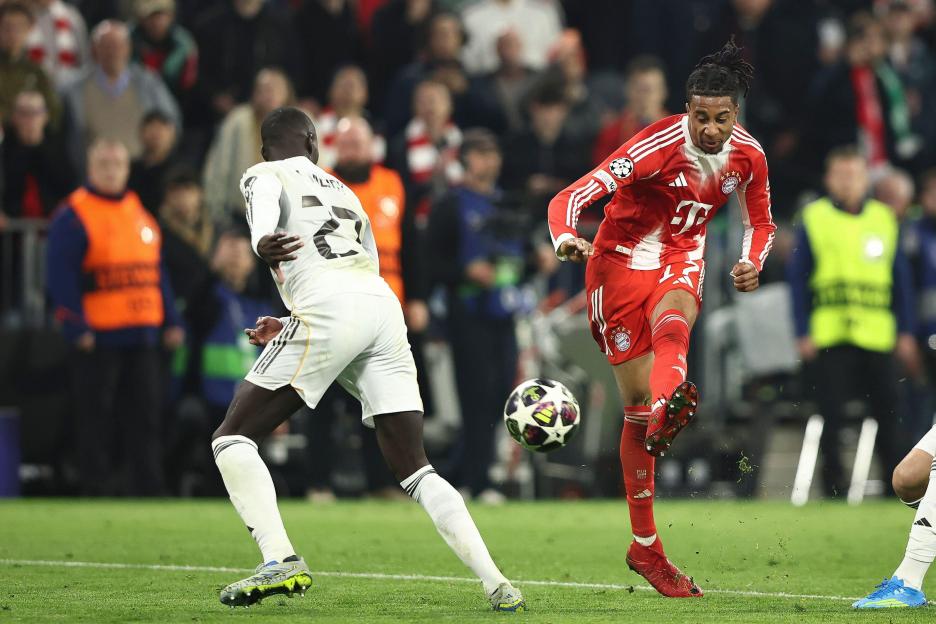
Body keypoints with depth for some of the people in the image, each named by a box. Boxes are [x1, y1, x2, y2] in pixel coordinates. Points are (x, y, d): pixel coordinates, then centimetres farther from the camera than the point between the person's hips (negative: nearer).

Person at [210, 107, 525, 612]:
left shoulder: (262, 175, 17)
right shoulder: (344, 193, 35)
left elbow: (265, 207, -9)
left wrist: (263, 245, -31)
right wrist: (290, 325, 47)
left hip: (328, 308, -6)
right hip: (385, 308, 6)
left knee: (232, 438, 4)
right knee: (415, 470, 10)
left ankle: (281, 561, -15)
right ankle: (497, 585, -5)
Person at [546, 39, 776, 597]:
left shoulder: (748, 155, -8)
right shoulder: (659, 145, -25)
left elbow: (761, 222, 11)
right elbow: (574, 196, -31)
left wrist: (752, 264, -10)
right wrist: (566, 237, -53)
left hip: (681, 263, 3)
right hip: (621, 262, -3)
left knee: (672, 325, -35)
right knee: (637, 402, -6)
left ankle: (666, 414, -68)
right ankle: (646, 547, 4)